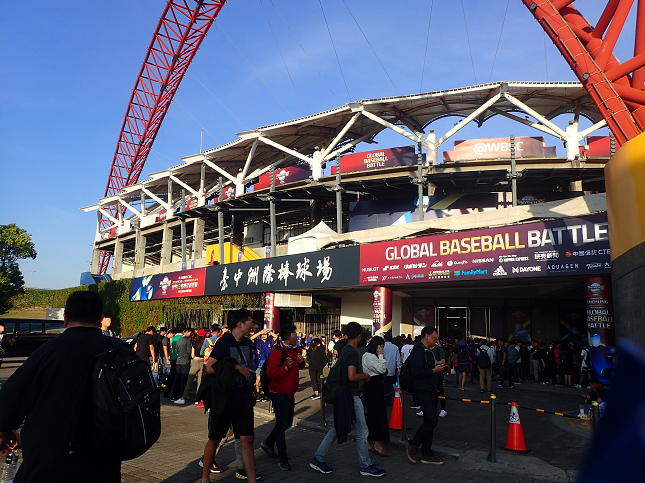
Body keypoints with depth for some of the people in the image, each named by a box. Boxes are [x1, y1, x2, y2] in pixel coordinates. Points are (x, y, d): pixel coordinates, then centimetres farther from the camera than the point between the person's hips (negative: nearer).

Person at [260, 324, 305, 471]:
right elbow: (271, 373, -27)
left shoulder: (296, 350, 5)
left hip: (290, 393, 9)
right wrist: (287, 367, -30)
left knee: (287, 422, 17)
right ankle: (283, 459, 8)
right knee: (282, 424, -2)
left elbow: (300, 367, 20)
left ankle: (268, 443, 39)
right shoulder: (277, 353, -21)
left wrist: (301, 362, -2)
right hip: (279, 394, -9)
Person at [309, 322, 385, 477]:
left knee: (337, 428, 16)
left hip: (342, 393, 9)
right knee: (362, 431, 3)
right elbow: (352, 376, -25)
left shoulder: (343, 350, 9)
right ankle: (365, 466, 14)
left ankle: (318, 459, 19)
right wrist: (365, 376, -9)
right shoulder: (352, 352, -18)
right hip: (351, 395, -9)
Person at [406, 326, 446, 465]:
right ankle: (413, 445, 5)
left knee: (430, 421, 12)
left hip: (430, 390, 11)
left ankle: (426, 454, 20)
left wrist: (436, 366, 10)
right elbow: (416, 371, -26)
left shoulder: (427, 350, 16)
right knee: (432, 420, -12)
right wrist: (434, 370, -19)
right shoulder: (419, 350, -16)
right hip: (423, 391, -10)